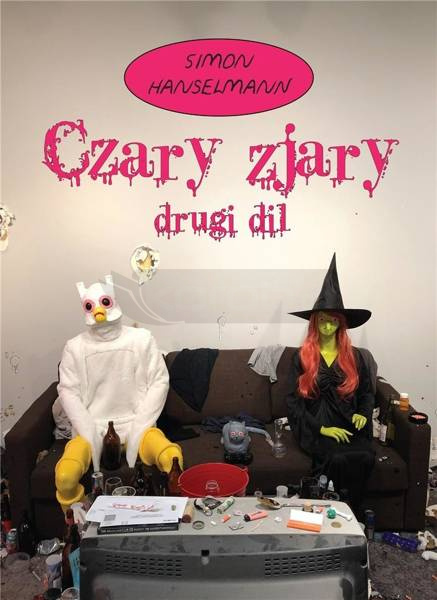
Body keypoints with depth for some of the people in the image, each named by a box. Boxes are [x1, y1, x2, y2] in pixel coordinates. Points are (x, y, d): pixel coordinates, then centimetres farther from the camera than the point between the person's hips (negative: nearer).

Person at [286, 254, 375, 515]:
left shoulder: (354, 356, 11)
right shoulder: (302, 357, 3)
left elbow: (367, 392, 20)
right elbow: (293, 401, 0)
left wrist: (364, 414, -1)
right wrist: (321, 428, -11)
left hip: (349, 427, 3)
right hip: (315, 428, -2)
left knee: (366, 457, -27)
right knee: (340, 459, -31)